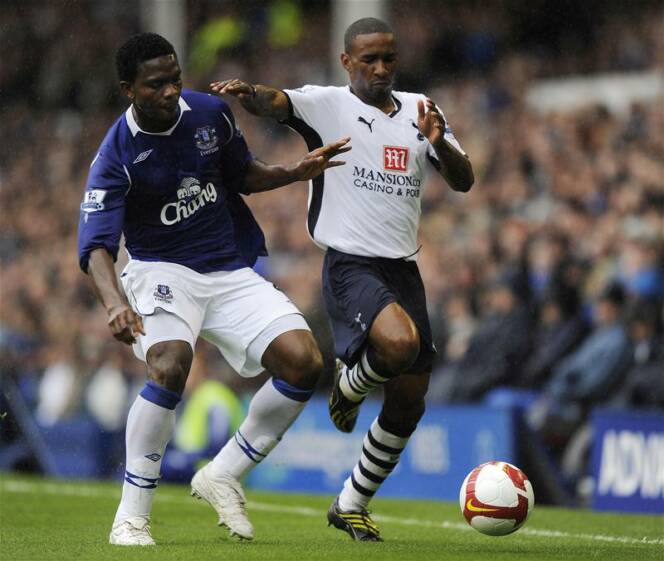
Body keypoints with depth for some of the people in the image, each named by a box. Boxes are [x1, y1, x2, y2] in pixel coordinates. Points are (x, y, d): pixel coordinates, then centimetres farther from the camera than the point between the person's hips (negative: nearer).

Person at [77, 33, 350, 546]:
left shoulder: (210, 113, -2)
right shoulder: (115, 157, -16)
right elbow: (97, 245, -24)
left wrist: (295, 172, -2)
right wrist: (115, 303, -43)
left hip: (230, 272, 5)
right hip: (162, 272, -5)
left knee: (304, 360, -15)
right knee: (171, 364, -34)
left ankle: (223, 475, 3)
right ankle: (131, 518, -22)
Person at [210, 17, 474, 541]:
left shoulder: (419, 111, 13)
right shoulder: (327, 104, -2)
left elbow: (463, 181, 8)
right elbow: (275, 103, -21)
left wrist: (439, 142, -13)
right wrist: (247, 92, -44)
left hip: (404, 267, 6)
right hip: (351, 262, -6)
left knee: (409, 402, 7)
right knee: (399, 342, -34)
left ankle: (352, 505, 25)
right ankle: (350, 384, 2)